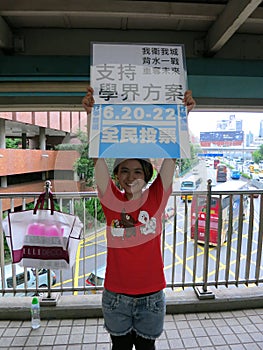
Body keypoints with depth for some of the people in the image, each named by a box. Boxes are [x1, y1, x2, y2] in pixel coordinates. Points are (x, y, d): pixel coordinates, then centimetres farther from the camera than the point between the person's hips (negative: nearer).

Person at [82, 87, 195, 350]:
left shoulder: (156, 198, -11)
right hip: (116, 296, 0)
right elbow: (98, 156, -18)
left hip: (151, 296, 0)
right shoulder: (112, 200, -11)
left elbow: (171, 156, -16)